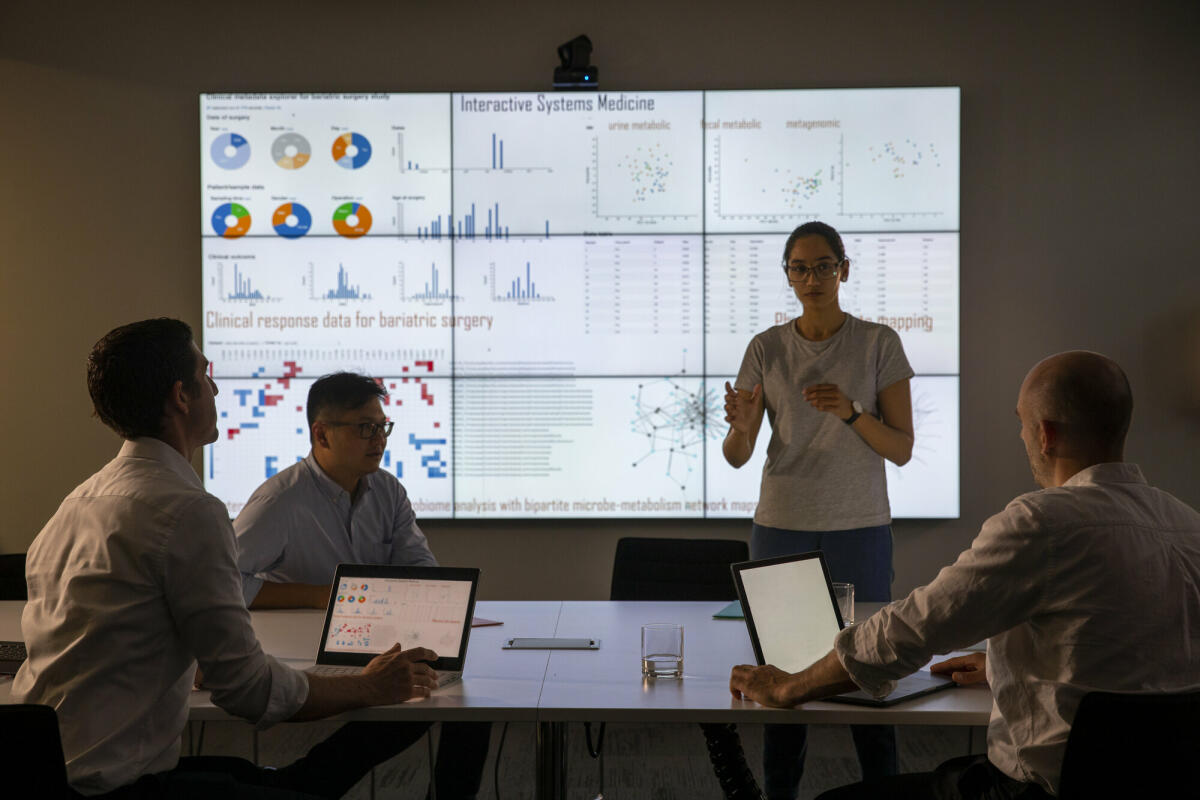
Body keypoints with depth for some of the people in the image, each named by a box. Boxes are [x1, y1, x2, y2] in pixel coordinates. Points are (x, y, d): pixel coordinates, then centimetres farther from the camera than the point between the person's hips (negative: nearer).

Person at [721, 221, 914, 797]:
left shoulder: (879, 343, 0)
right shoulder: (767, 349, 4)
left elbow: (901, 449, -3)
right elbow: (736, 457, -1)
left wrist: (851, 411, -20)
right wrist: (740, 426, -23)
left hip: (859, 528, -1)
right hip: (782, 527, 1)